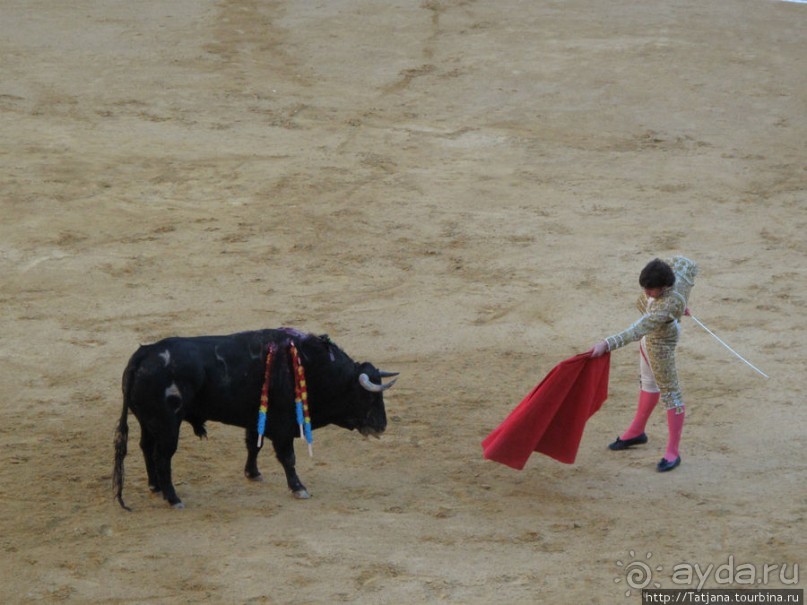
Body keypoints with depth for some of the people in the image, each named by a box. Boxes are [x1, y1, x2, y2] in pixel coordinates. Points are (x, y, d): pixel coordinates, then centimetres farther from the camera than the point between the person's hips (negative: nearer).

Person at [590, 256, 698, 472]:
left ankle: (673, 452, 15)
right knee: (648, 381, 25)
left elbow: (639, 331, -47)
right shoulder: (678, 268, -21)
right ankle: (637, 432, 46)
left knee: (669, 391, 3)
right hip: (650, 334, 9)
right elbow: (690, 264, 3)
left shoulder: (669, 304, -41)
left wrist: (607, 344, -53)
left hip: (660, 341, -9)